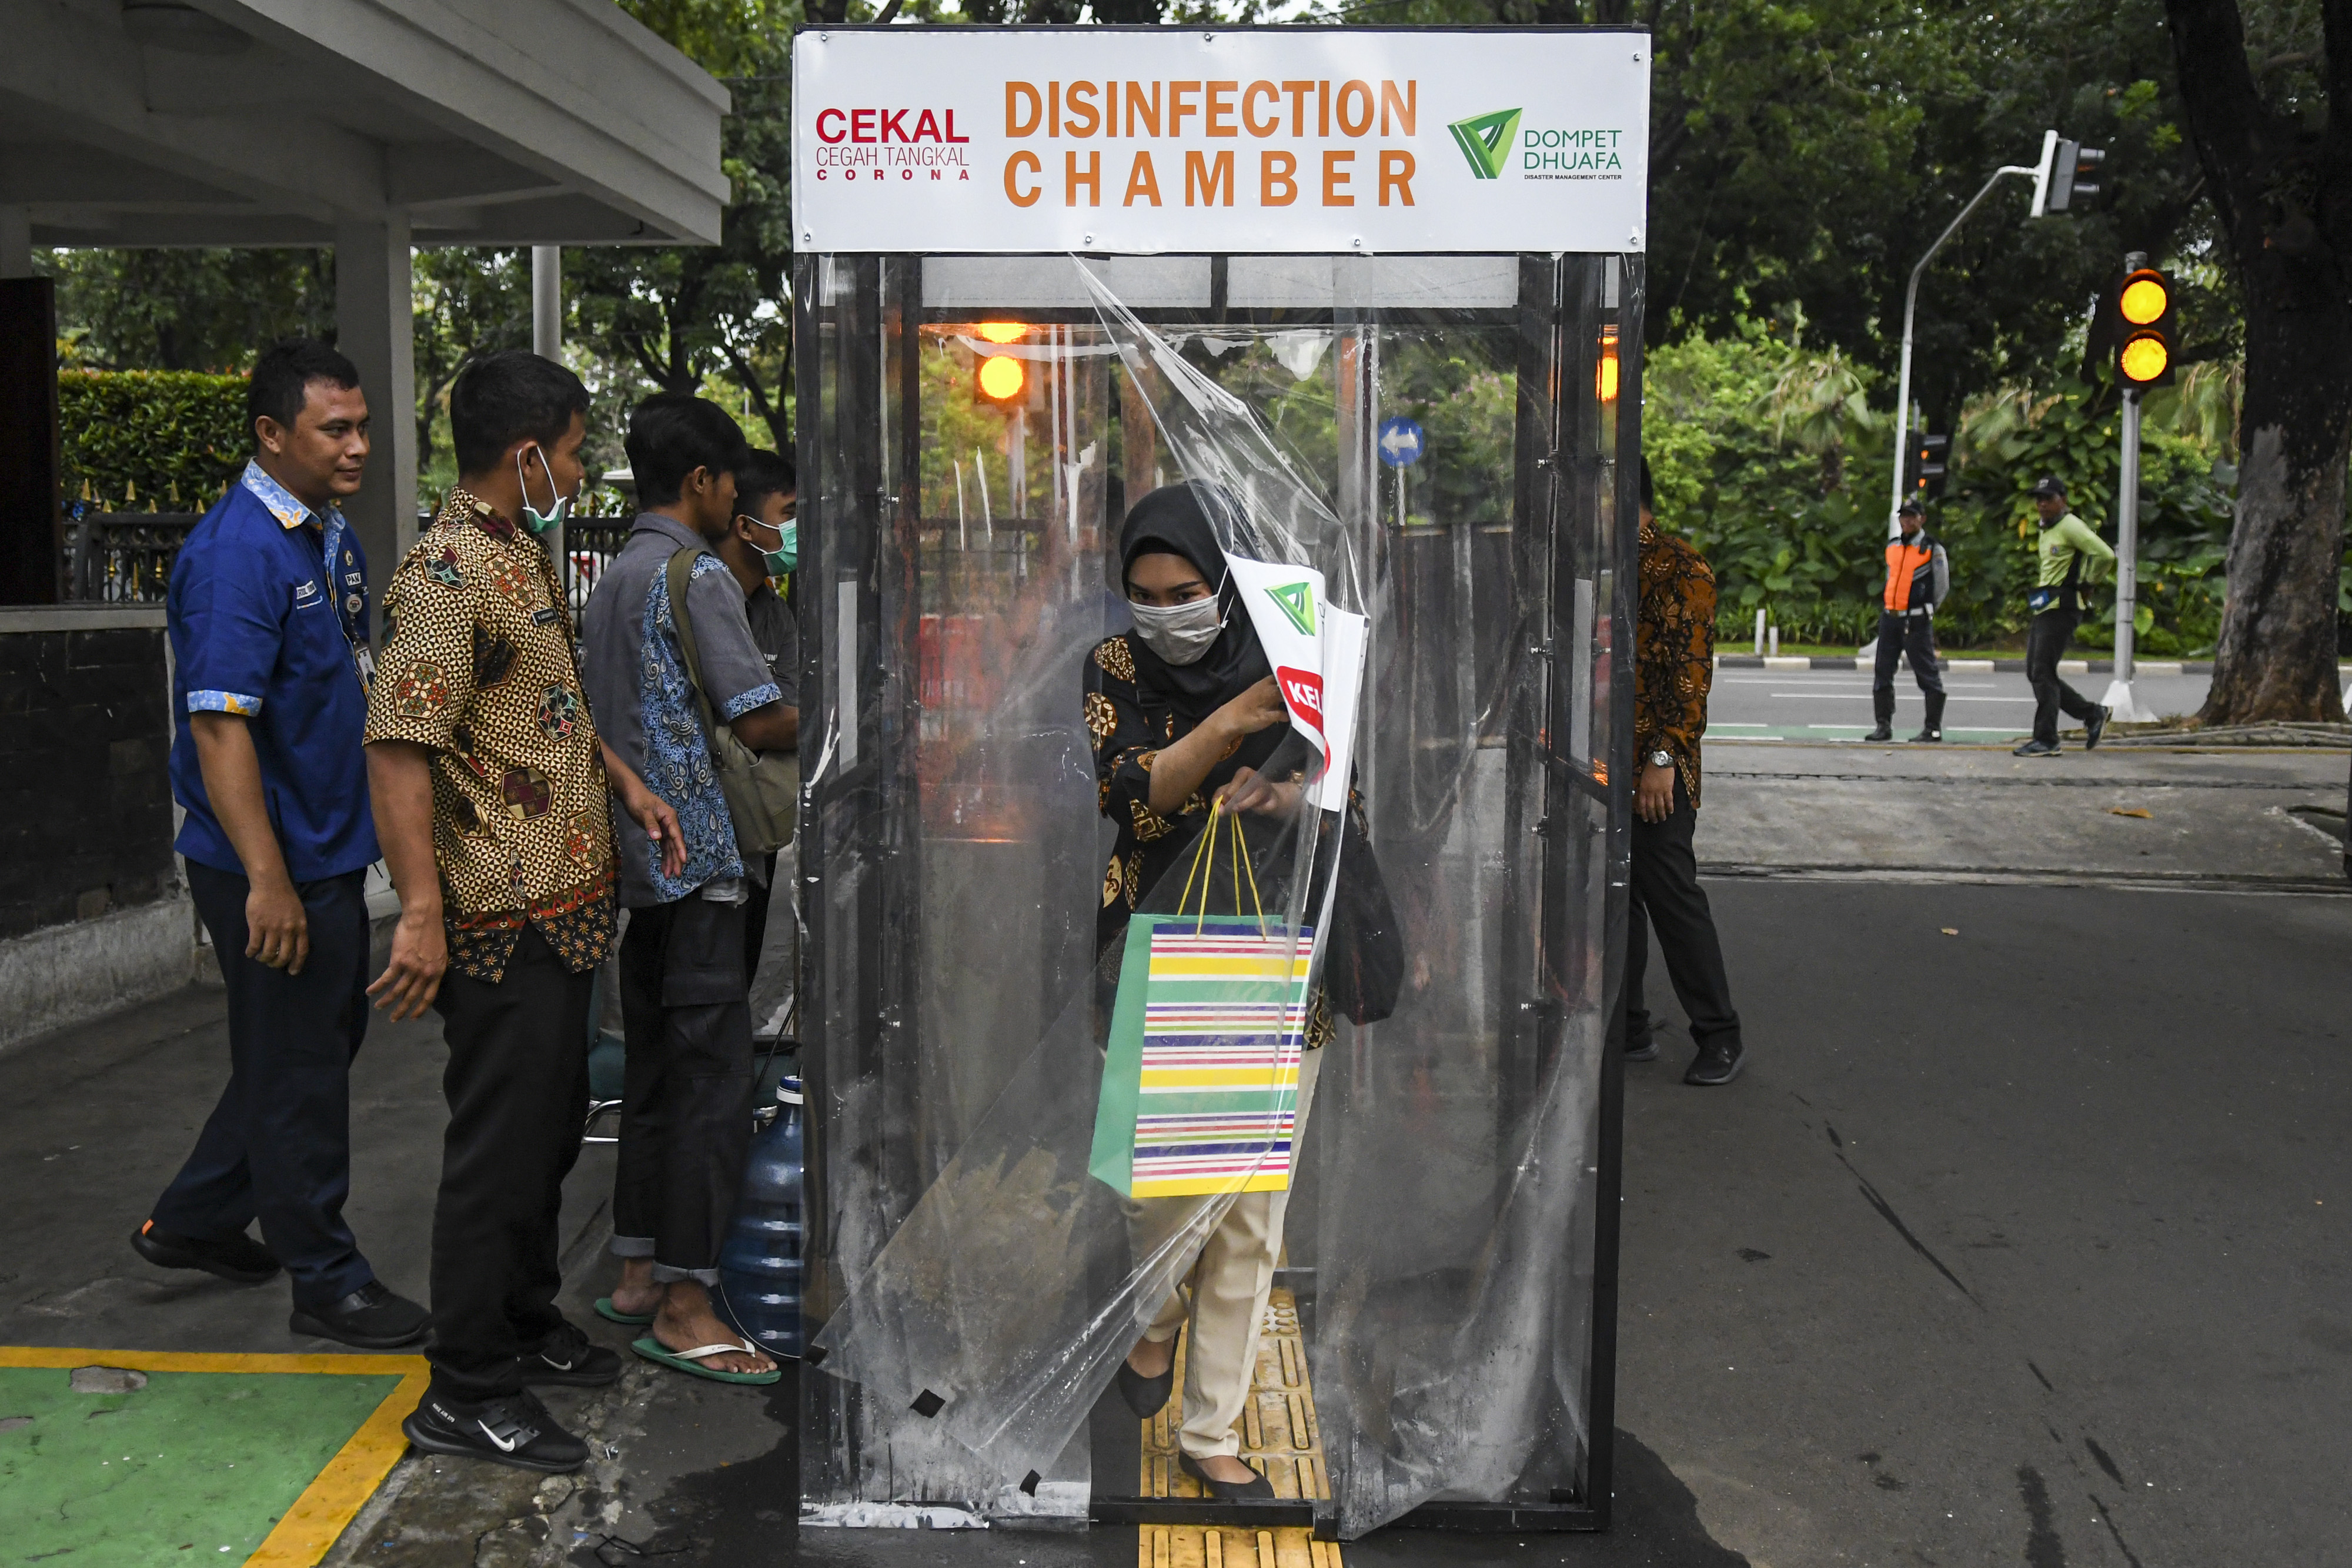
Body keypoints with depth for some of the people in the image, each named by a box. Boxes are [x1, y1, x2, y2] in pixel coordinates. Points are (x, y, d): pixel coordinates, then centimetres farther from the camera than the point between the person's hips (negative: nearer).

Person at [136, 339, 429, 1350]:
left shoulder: (332, 538, 10)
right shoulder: (239, 551, -19)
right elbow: (220, 724, -24)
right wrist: (267, 879, -27)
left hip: (330, 848, 10)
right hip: (274, 863, -10)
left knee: (326, 1038, 20)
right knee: (298, 1067, 2)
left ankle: (194, 1222, 36)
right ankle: (326, 1283, 16)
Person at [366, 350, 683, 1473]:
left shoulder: (525, 554, 14)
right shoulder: (446, 575, -19)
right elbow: (396, 750, -25)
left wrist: (626, 786, 18)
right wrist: (423, 913, -29)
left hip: (561, 904, 10)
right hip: (502, 918, -10)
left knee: (551, 1125, 20)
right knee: (501, 1144, -1)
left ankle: (526, 1324, 36)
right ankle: (466, 1393, 12)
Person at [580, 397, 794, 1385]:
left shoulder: (608, 583, 17)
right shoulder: (697, 574, -11)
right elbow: (759, 721, -15)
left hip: (632, 858, 9)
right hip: (694, 858, -9)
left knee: (655, 1068, 14)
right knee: (713, 1075, -6)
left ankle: (637, 1273, 21)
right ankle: (682, 1305, -2)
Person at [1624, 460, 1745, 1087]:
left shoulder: (1680, 569, -10)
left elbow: (1691, 674, -16)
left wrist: (1663, 759, -20)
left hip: (1652, 771, -8)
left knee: (1671, 895, -3)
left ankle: (1721, 1039, 9)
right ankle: (1628, 1028, 21)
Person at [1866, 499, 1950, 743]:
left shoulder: (1932, 548, -3)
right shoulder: (1892, 547, 13)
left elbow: (1942, 585, 1)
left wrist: (1924, 613, 3)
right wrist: (1886, 608, 16)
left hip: (1916, 621, -6)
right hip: (1890, 617, 6)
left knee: (1927, 675, -2)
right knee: (1883, 674, 6)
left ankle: (1933, 728, 2)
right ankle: (1884, 726, 12)